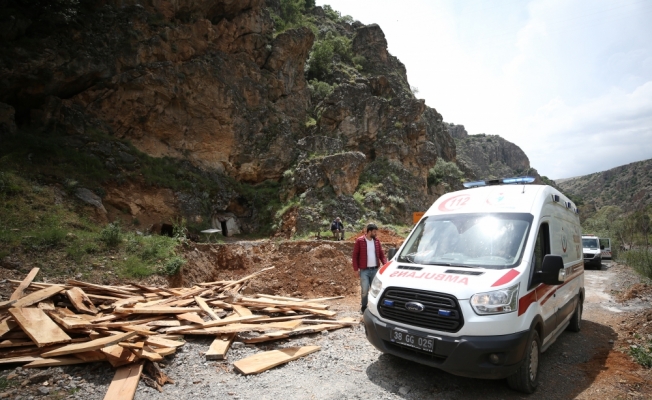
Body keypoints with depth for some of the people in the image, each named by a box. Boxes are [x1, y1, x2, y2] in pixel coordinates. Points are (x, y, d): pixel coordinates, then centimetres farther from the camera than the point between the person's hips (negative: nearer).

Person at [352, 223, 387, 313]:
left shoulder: (377, 241, 7)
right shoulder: (359, 241, -7)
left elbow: (381, 254, 10)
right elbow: (355, 255, -4)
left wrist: (386, 264, -5)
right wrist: (356, 269, -8)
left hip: (375, 269, 4)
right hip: (364, 270, -4)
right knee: (364, 290, -4)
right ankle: (363, 307, 17)